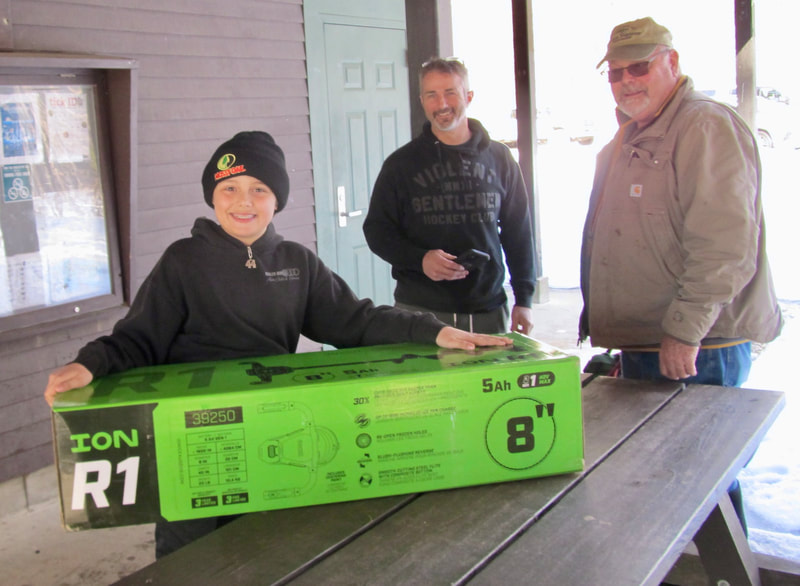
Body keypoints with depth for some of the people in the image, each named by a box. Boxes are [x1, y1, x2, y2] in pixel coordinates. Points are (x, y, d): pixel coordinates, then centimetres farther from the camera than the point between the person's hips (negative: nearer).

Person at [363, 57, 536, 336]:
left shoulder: (499, 158, 8)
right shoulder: (401, 163, 3)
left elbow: (519, 232, 11)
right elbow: (377, 230, 4)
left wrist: (524, 299, 6)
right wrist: (419, 259, -14)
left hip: (489, 311, 2)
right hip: (420, 312, -1)